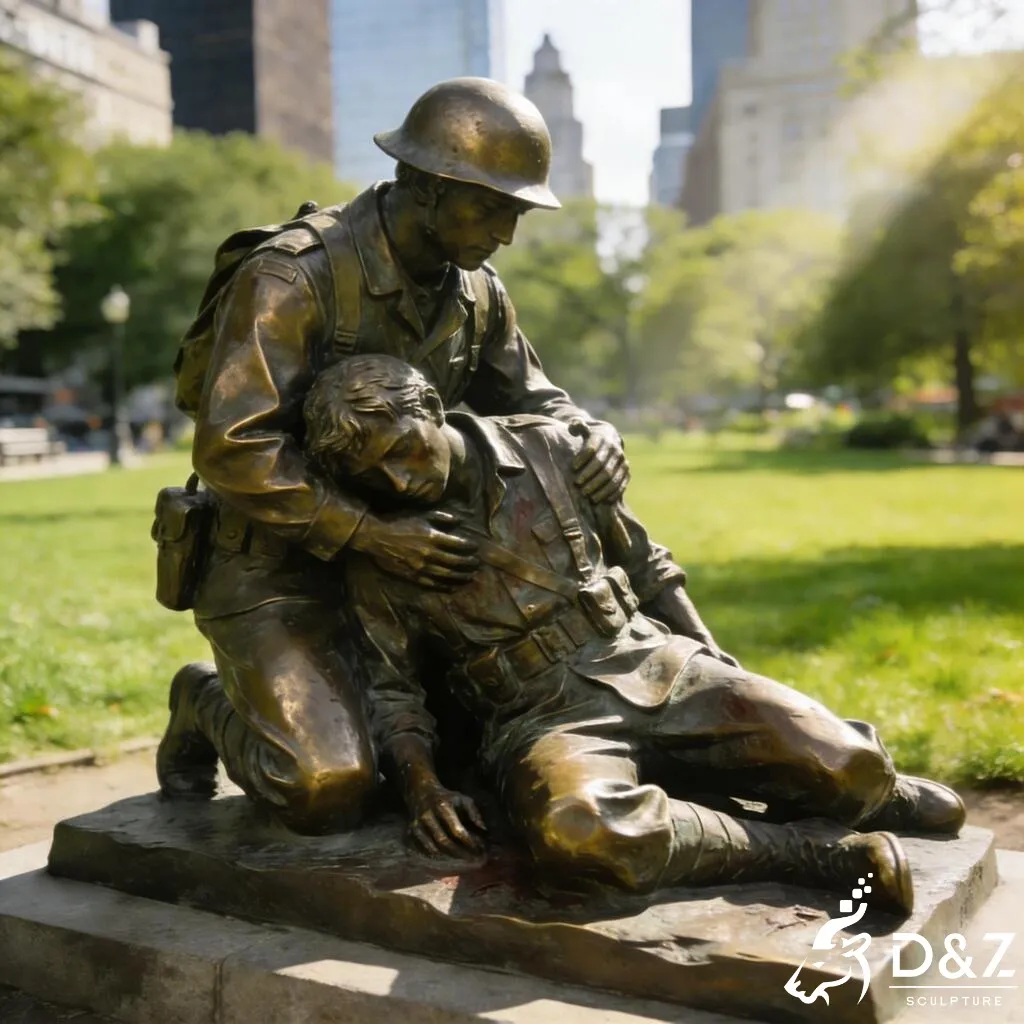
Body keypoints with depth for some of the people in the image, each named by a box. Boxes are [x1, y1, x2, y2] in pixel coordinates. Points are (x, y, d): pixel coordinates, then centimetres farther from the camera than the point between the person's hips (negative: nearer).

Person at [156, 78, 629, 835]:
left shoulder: (474, 292, 2)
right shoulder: (294, 276, -21)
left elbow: (526, 397, 12)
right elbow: (231, 448, -27)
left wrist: (593, 435, -11)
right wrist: (368, 534, -30)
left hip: (389, 564, 7)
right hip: (273, 572, -7)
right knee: (329, 792, -21)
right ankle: (211, 703, 11)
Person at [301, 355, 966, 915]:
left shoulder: (548, 448, 4)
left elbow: (646, 567, 13)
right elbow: (392, 686, 6)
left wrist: (718, 673, 8)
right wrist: (420, 781, -13)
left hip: (653, 665, 2)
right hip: (542, 715, -1)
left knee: (847, 764, -20)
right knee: (578, 830, -39)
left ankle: (869, 789, 18)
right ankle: (805, 853, -21)